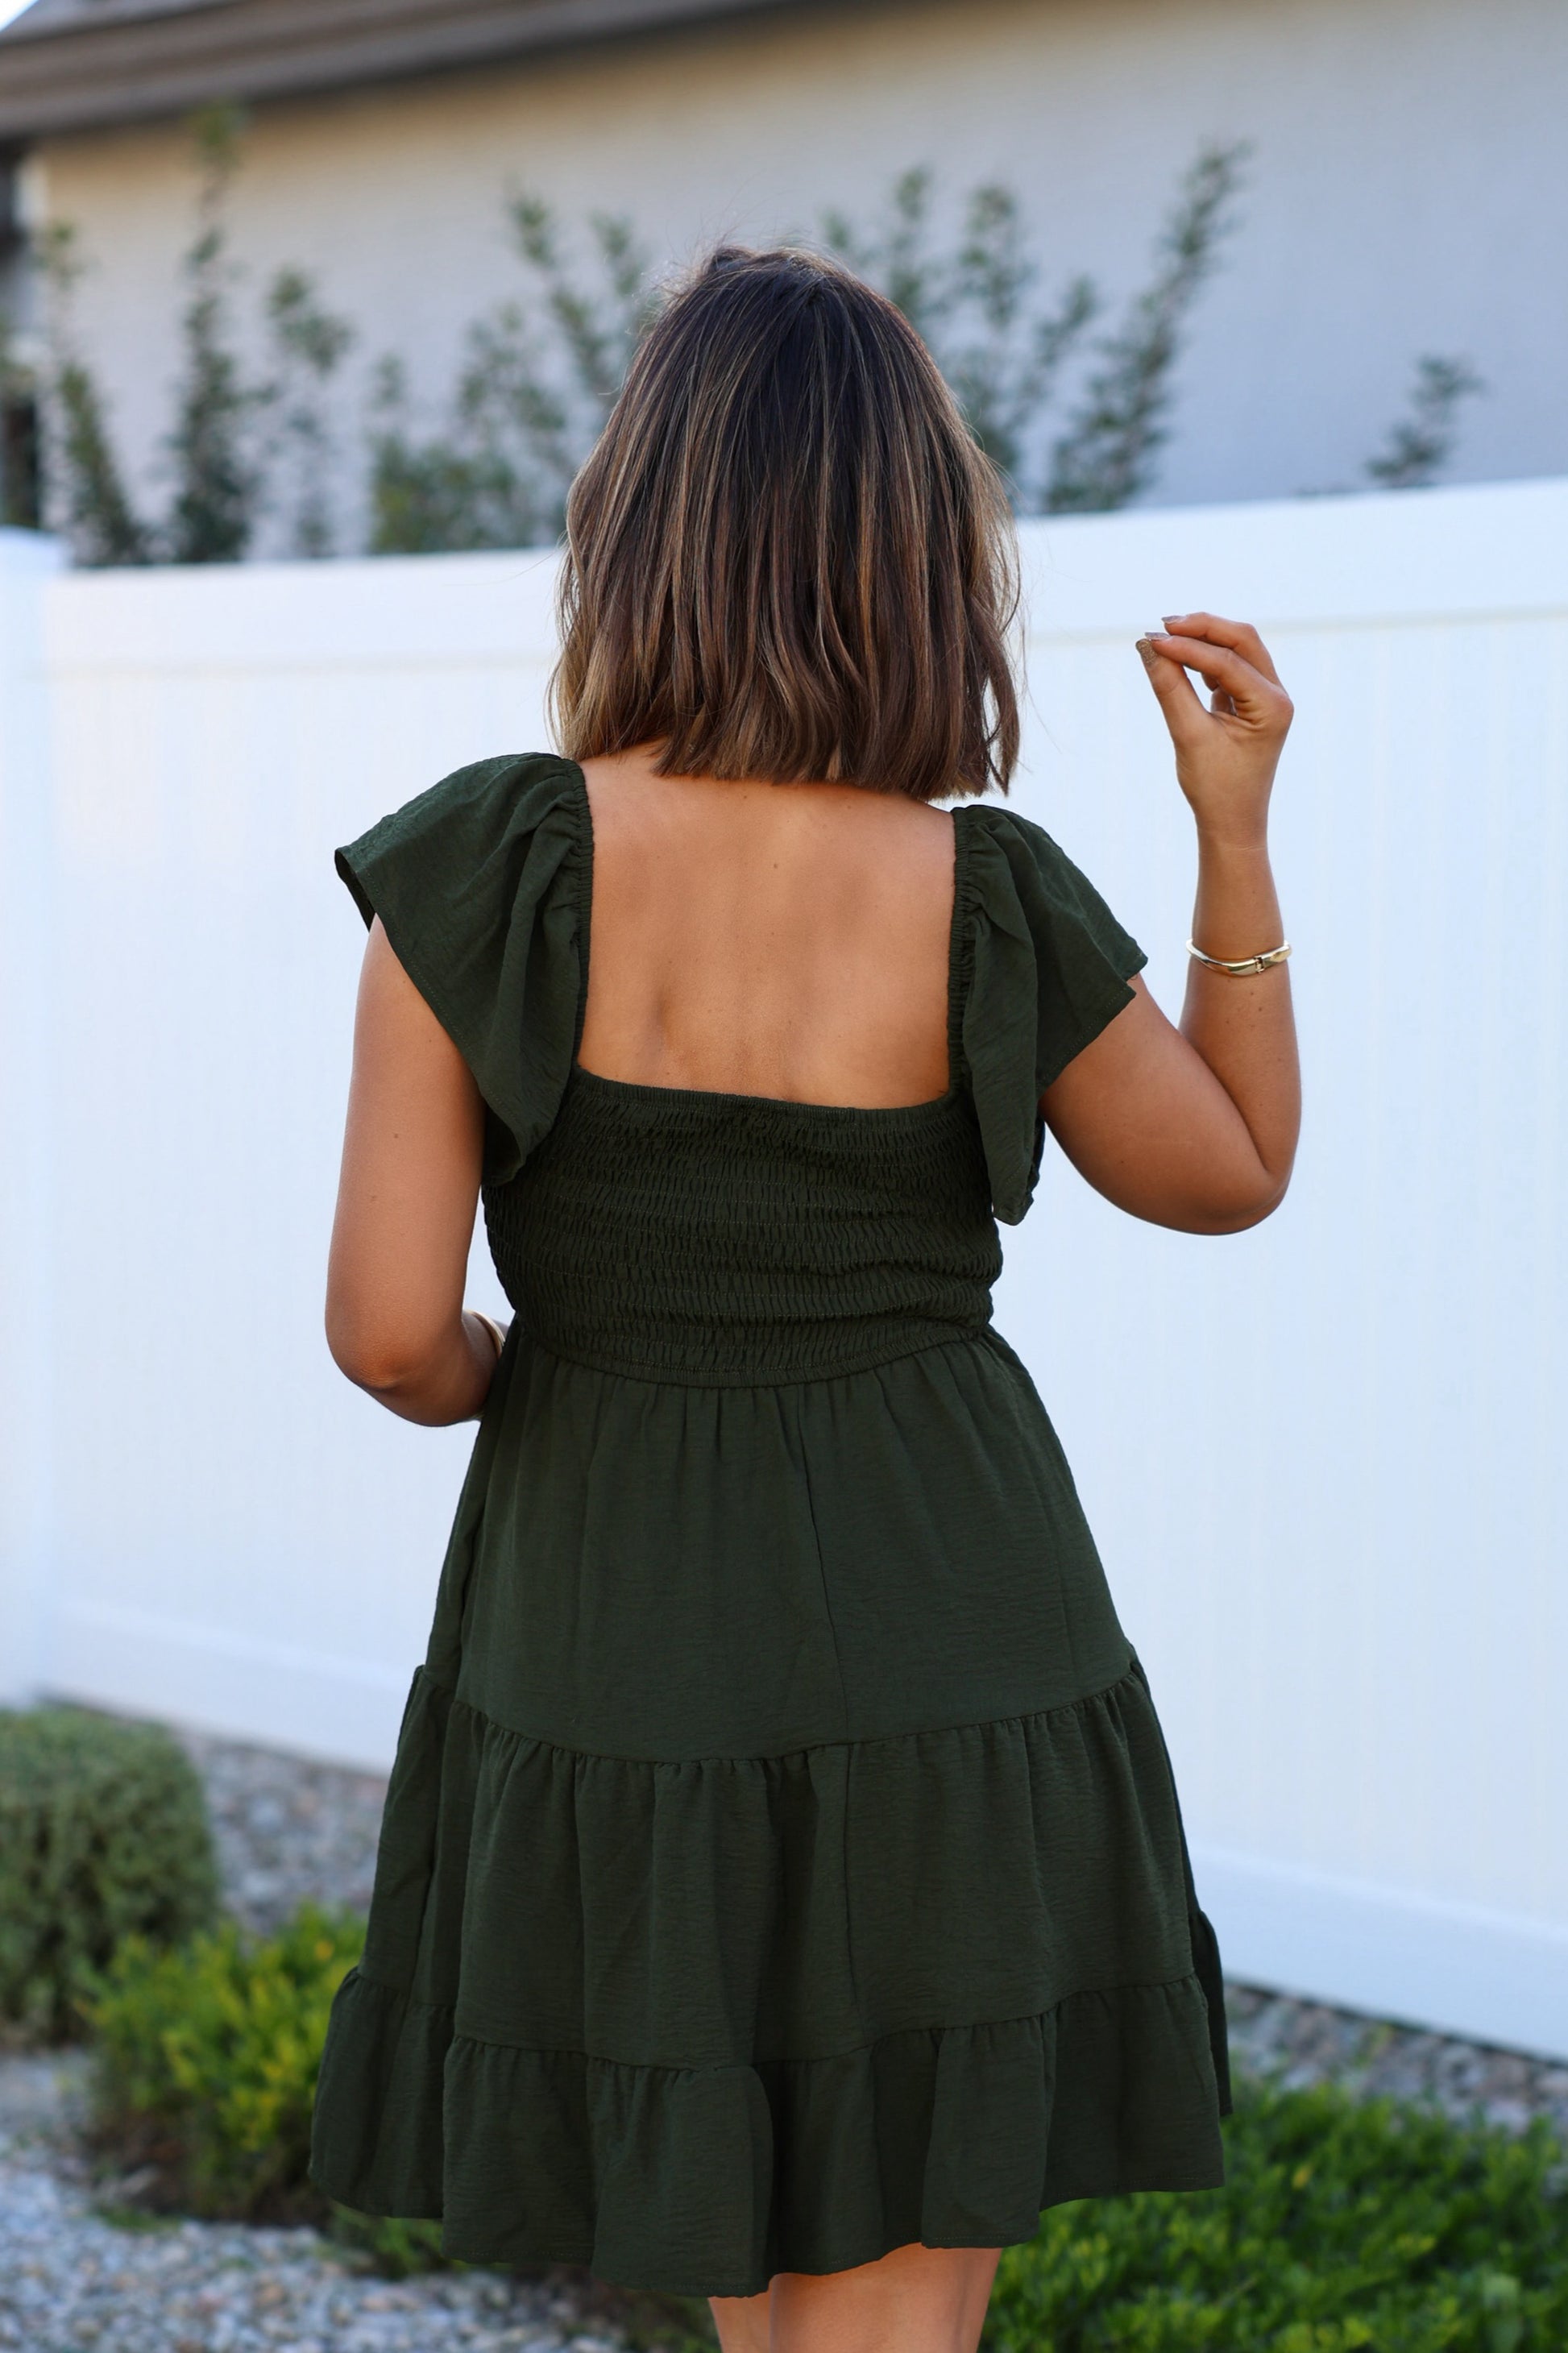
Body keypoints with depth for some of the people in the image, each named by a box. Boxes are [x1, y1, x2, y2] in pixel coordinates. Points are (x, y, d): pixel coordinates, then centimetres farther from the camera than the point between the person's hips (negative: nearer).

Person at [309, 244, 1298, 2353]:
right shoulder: (994, 907, -12)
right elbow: (1234, 1174, 6)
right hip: (951, 1628, -1)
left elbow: (389, 1326, -14)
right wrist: (1237, 837, 6)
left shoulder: (475, 872, -13)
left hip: (612, 1641, 1)